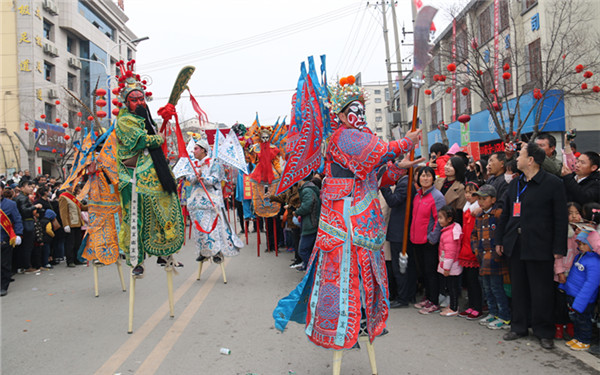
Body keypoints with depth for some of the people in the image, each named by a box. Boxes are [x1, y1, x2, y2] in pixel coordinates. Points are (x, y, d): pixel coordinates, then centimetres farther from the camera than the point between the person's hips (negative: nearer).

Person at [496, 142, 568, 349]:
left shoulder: (553, 183, -7)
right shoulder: (515, 184, 12)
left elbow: (561, 219, -8)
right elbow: (505, 214, 17)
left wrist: (559, 248, -11)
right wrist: (499, 240, 14)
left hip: (539, 247, -6)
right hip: (515, 246, 6)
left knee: (541, 291, 4)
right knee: (519, 289, 13)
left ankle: (544, 332, 18)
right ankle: (519, 326, 26)